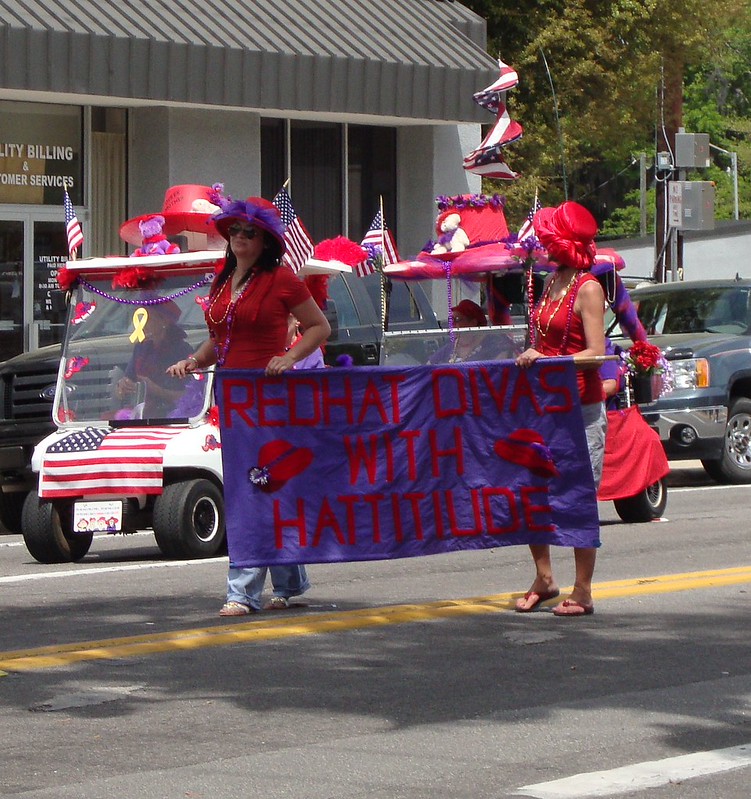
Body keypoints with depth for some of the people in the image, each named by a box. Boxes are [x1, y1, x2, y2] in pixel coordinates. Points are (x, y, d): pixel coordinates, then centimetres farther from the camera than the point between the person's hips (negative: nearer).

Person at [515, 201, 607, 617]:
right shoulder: (551, 284, 13)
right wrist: (530, 359, 7)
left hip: (581, 406, -8)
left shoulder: (588, 289, -11)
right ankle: (543, 579, 18)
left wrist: (546, 361, -24)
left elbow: (595, 354, -17)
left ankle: (582, 592, 4)